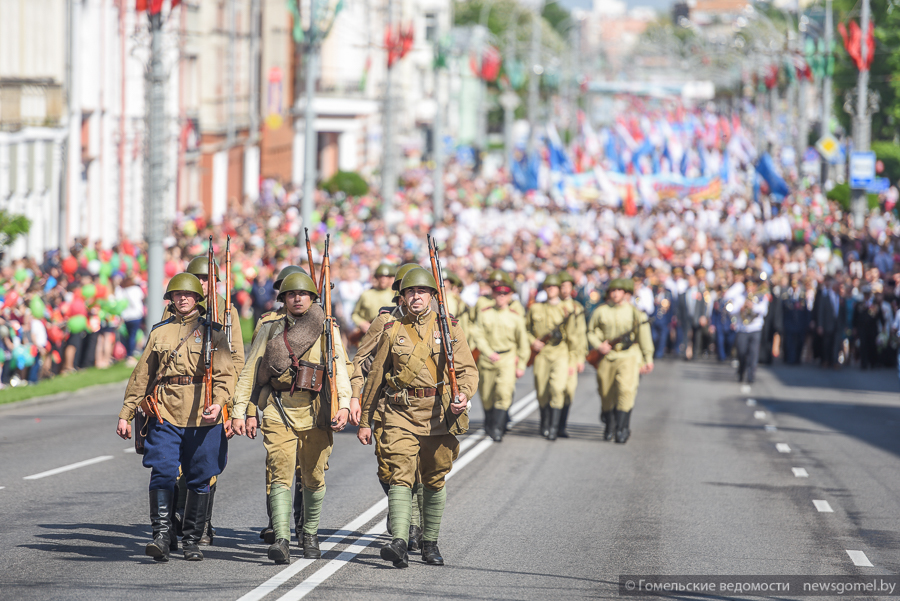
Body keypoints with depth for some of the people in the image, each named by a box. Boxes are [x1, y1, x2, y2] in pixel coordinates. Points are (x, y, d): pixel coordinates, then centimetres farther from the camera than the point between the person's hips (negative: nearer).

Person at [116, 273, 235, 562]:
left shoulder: (211, 331, 8)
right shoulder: (159, 332, 14)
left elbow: (225, 373, 0)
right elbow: (141, 376, 16)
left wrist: (218, 402, -19)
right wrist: (126, 414, 11)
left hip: (202, 416, -1)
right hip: (165, 413, 1)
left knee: (199, 478, 3)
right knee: (162, 473, -12)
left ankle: (192, 540, 13)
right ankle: (162, 535, -12)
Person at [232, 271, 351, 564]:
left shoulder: (326, 329, 8)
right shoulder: (270, 330, 13)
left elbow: (338, 367, -4)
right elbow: (249, 371, 12)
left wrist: (344, 405, -18)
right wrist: (239, 411, 3)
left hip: (315, 412, 0)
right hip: (278, 411, 0)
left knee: (313, 477, 8)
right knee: (280, 475, -13)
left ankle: (310, 533, 30)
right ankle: (281, 541, -22)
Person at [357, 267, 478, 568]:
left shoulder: (449, 329, 6)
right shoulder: (393, 332, 8)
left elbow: (468, 369, 3)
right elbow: (375, 377, 13)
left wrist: (464, 394, -19)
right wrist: (364, 421, 13)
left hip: (439, 415, 1)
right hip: (400, 413, -1)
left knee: (434, 480, 10)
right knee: (400, 475, -15)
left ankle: (430, 542, 25)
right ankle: (399, 543, -26)